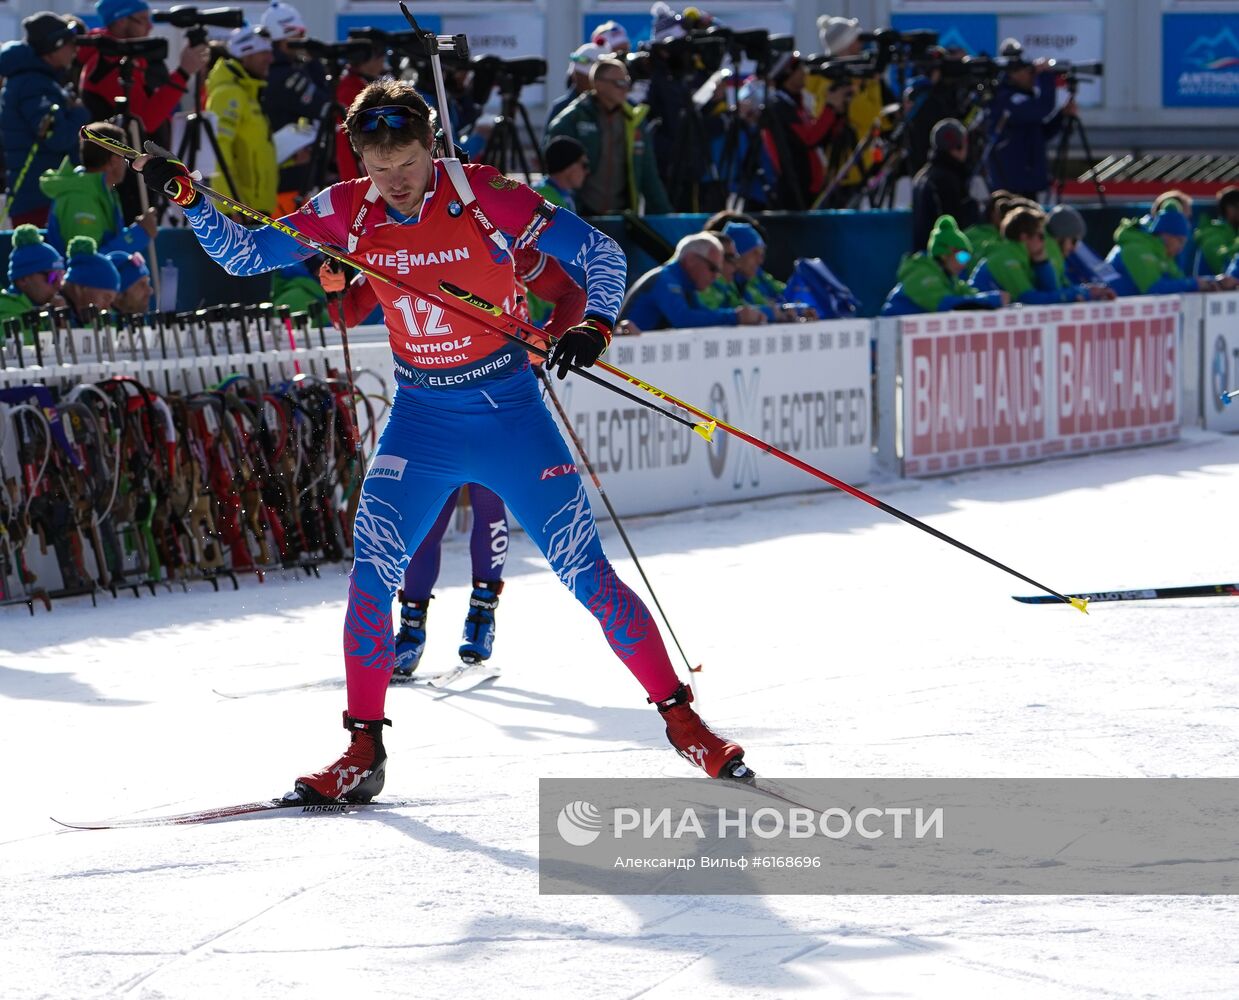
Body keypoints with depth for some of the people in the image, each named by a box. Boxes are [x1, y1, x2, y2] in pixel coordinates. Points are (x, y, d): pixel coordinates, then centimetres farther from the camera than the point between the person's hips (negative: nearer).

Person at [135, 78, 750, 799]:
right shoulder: (349, 212, -5)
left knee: (590, 576, -6)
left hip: (510, 413, -3)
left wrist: (596, 327, -27)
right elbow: (245, 256, 2)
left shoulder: (483, 196, -15)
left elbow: (599, 250, -11)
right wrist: (185, 196, -12)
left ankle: (681, 716, 7)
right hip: (420, 420, 3)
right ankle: (364, 750, -1)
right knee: (371, 577, -12)